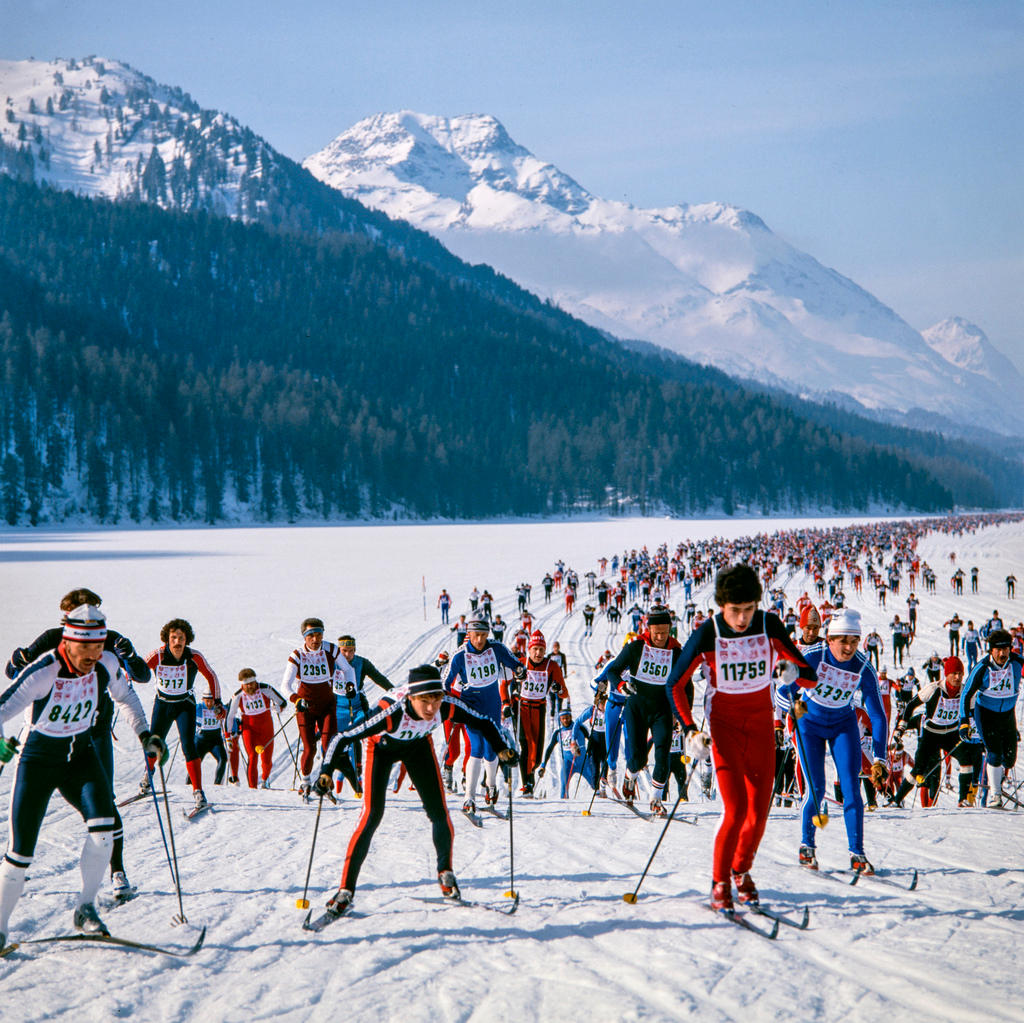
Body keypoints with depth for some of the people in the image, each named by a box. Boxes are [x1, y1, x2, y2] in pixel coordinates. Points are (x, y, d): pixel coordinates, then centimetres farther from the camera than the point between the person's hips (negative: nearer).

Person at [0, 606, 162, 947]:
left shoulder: (106, 665, -12)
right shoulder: (43, 672, -27)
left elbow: (125, 695, 11)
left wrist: (144, 733, 4)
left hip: (81, 756, 3)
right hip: (38, 760, -3)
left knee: (103, 826, -22)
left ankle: (85, 908, -6)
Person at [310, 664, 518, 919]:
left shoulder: (447, 705, -34)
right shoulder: (391, 711, -43)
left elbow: (482, 722, -16)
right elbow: (343, 737, -39)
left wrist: (502, 748, -30)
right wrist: (326, 772, -50)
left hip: (418, 745, 3)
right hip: (382, 746, -3)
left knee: (439, 812, -5)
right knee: (372, 814, -15)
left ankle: (445, 873, 21)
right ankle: (346, 891, -7)